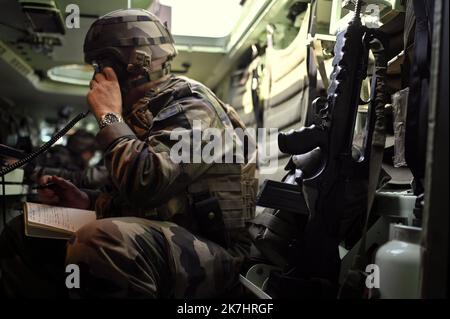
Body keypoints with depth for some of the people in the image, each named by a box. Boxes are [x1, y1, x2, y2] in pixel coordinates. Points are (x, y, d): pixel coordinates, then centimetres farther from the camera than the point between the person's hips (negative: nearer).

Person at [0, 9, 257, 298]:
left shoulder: (192, 106, -12)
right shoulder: (146, 112, 17)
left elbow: (146, 184, -28)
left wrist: (110, 116, -13)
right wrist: (85, 200, 7)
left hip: (215, 251, -9)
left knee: (101, 241, -40)